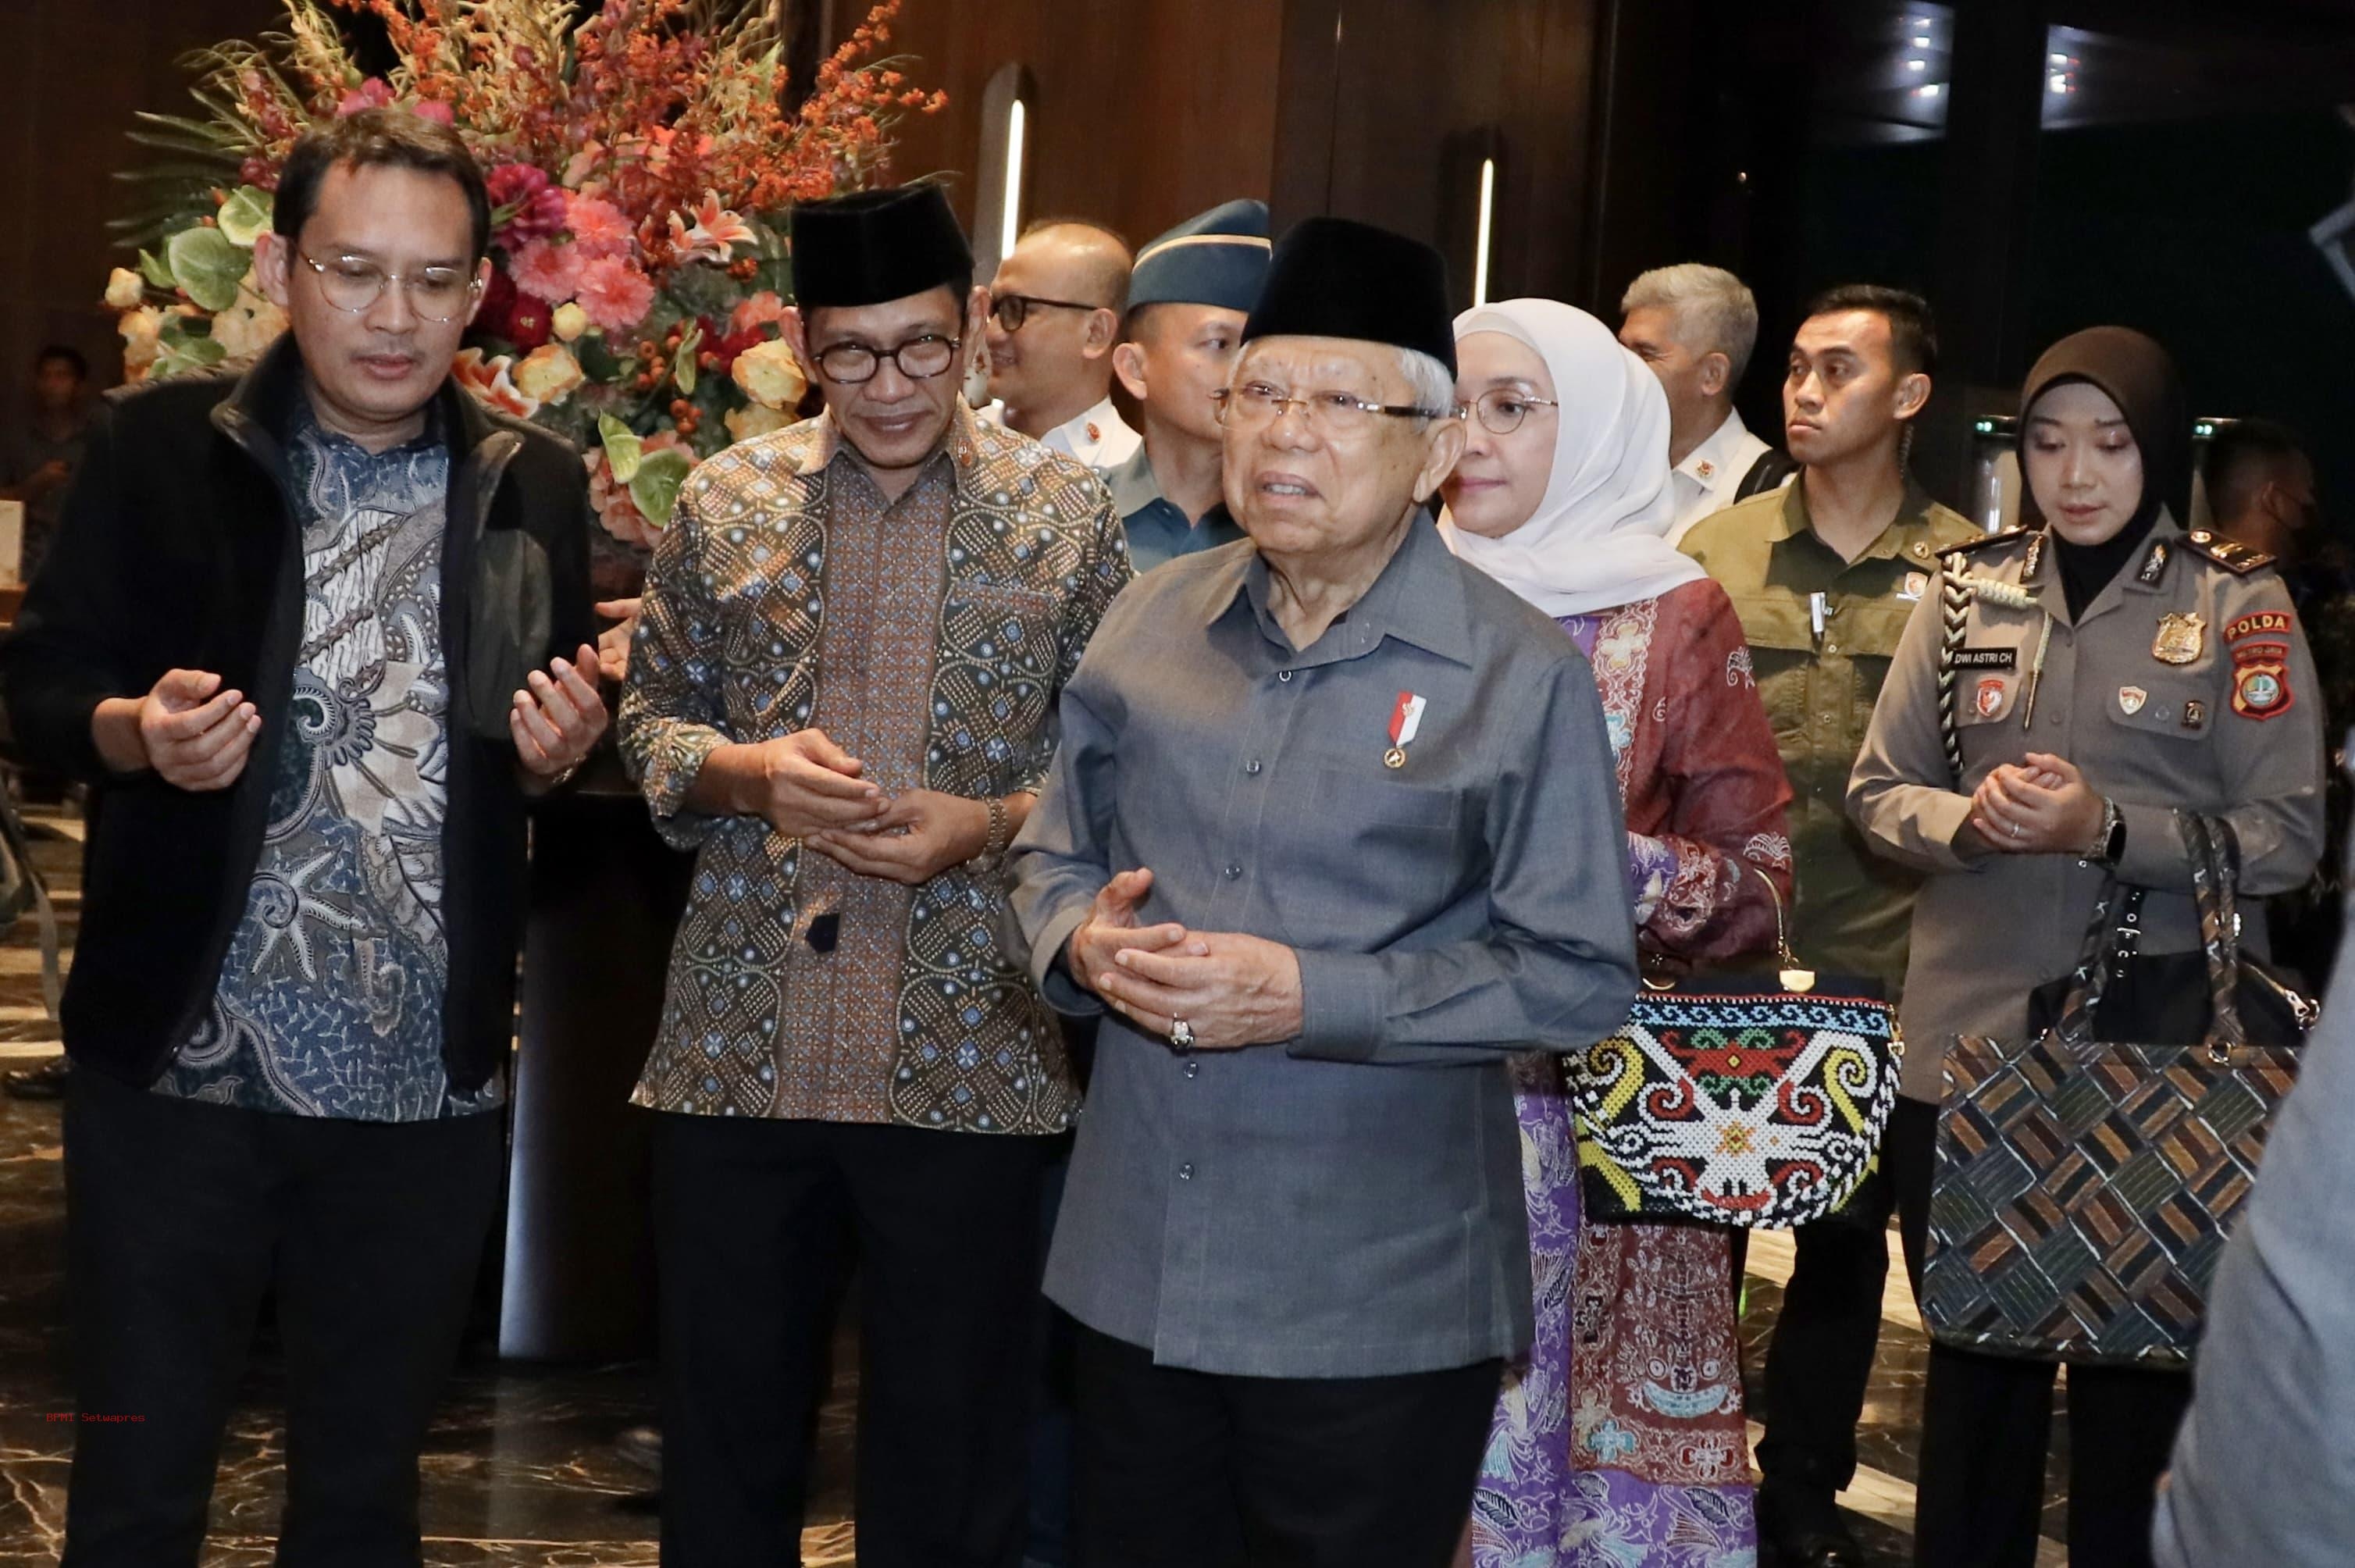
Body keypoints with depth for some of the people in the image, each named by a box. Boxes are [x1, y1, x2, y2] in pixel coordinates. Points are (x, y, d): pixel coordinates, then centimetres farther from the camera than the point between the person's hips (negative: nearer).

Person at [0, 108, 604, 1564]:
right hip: (182, 1061, -2)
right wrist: (140, 731, -20)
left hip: (431, 1076, 2)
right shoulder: (165, 447, -3)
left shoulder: (534, 484, 5)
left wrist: (560, 751, -9)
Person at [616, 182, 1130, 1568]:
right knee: (725, 1448, 14)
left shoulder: (1066, 517, -1)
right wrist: (746, 771, -9)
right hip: (738, 1053, 2)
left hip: (967, 1069, -2)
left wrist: (989, 828, -15)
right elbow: (653, 709, 11)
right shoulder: (727, 499, 5)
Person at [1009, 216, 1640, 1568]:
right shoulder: (1153, 620, 6)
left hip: (1379, 1304, -4)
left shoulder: (1521, 674, -8)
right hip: (1135, 1267, 4)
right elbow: (1058, 854, 16)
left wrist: (1311, 998, -20)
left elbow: (1582, 976, -11)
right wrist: (1087, 940, -8)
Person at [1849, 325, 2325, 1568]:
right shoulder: (1971, 592, 6)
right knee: (1977, 1359, 11)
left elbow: (2287, 836, -5)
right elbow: (1877, 792, 8)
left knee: (2135, 1371, 7)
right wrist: (1969, 818, -13)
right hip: (1973, 1041, 2)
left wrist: (2108, 829, -19)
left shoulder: (2238, 605, -2)